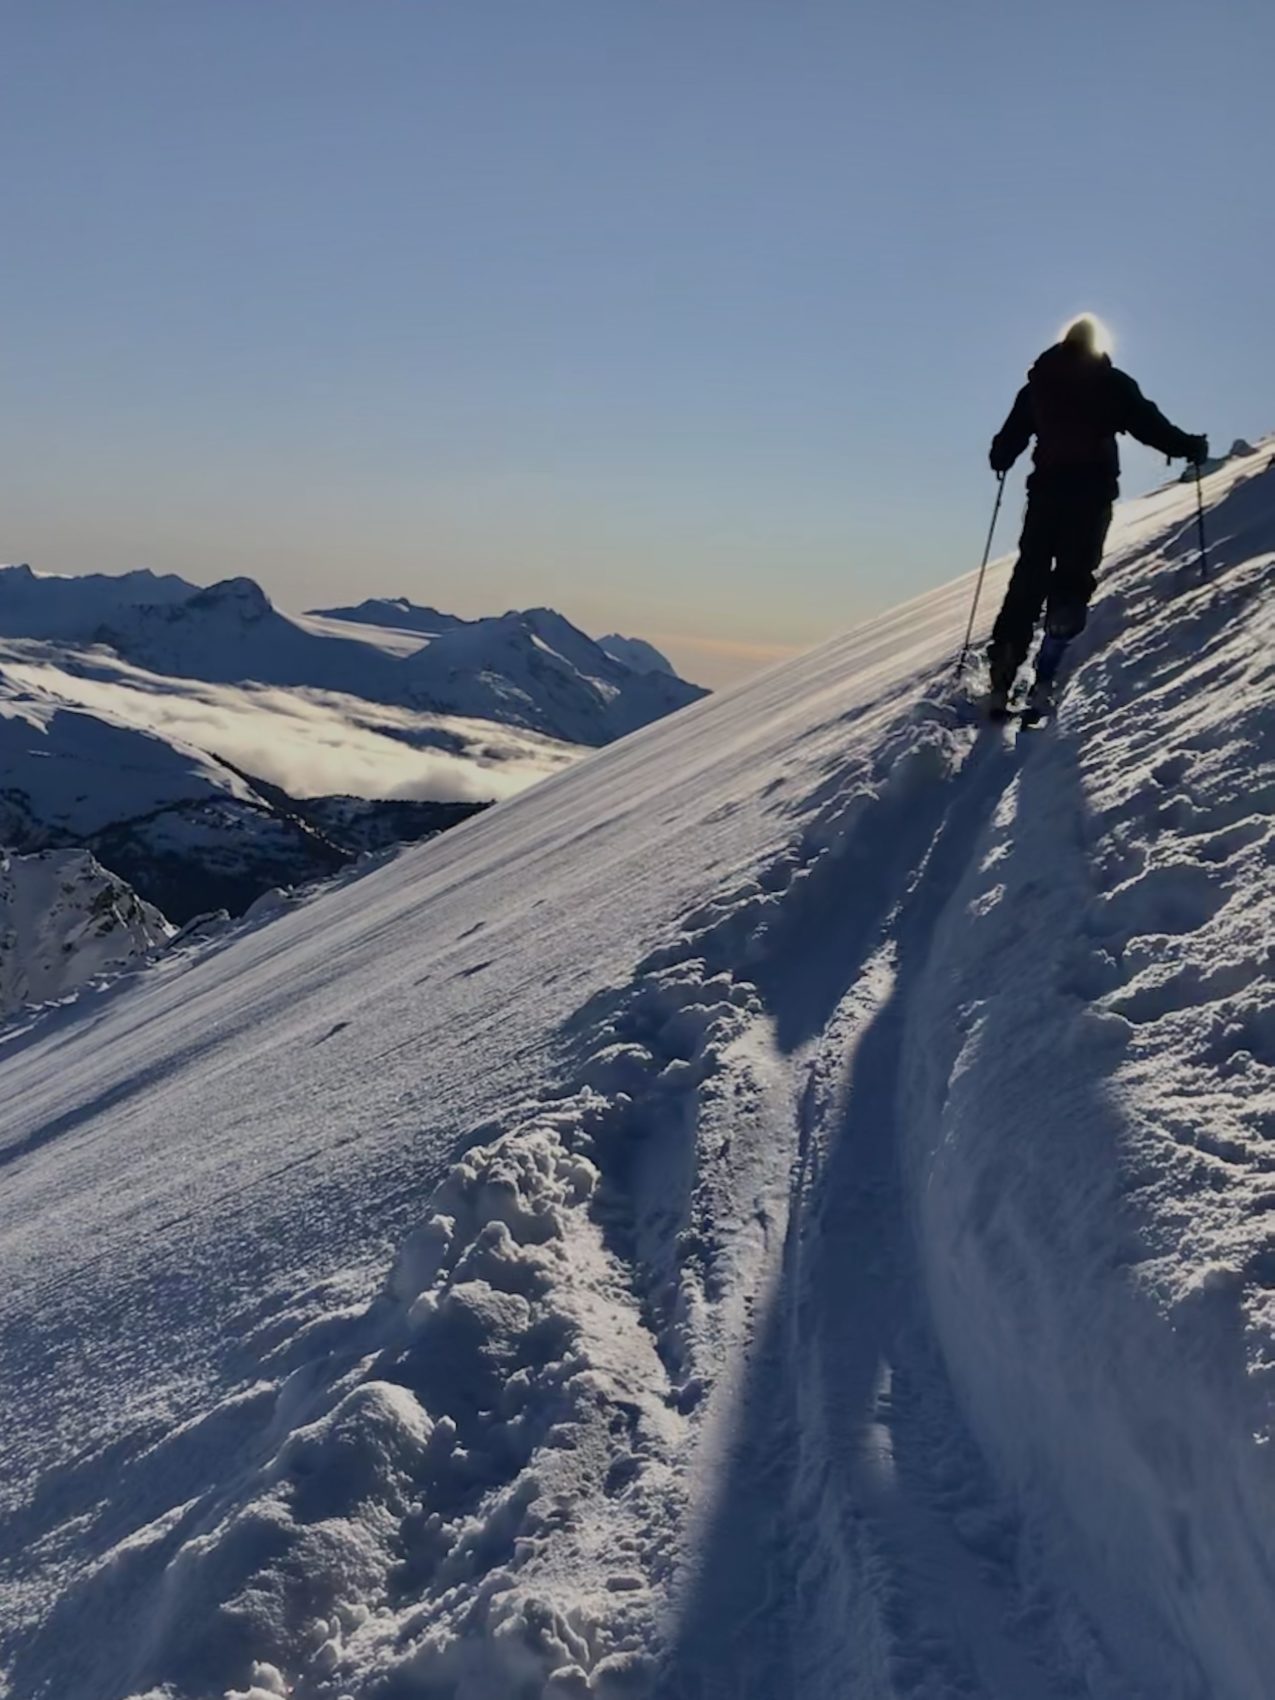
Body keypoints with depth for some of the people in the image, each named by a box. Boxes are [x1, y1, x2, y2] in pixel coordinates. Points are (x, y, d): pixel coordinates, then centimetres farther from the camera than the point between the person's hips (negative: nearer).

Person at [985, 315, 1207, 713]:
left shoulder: (1038, 383, 12)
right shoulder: (1111, 383, 4)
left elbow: (1010, 436, 16)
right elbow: (1148, 424, 0)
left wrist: (1001, 458, 37)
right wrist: (1189, 447, 13)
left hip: (1046, 489, 3)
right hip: (1091, 490, -3)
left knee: (1030, 576, 7)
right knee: (1074, 575, -4)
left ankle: (1002, 677, 0)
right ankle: (1045, 677, -19)